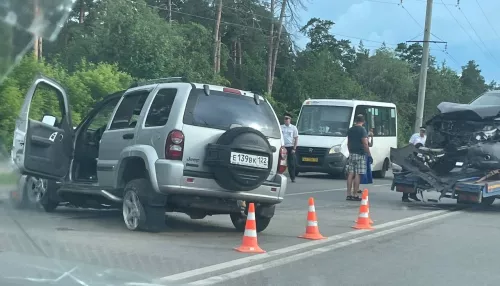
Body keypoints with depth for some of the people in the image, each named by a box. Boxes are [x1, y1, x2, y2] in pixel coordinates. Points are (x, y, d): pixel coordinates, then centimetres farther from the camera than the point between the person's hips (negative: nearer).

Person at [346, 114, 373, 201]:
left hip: (351, 154, 7)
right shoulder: (362, 130, -10)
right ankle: (355, 195, -5)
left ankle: (349, 194, 7)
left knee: (350, 174, 7)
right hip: (360, 155, -7)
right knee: (357, 175, -5)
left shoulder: (350, 130, 11)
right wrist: (369, 155, -11)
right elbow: (365, 144, -15)